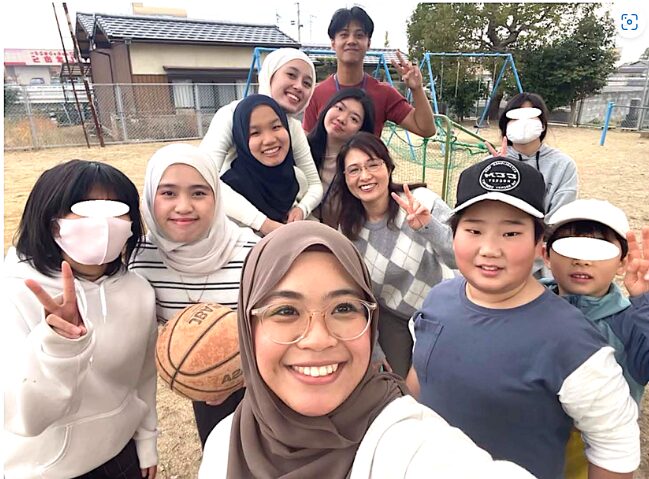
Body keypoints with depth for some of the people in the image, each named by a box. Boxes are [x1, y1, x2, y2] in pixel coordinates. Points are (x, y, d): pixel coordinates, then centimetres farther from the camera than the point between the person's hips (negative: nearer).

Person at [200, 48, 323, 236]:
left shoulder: (295, 128, -4)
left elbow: (315, 185, 0)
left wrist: (301, 209, -22)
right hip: (227, 223, -5)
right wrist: (261, 222, -37)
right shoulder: (233, 114, -18)